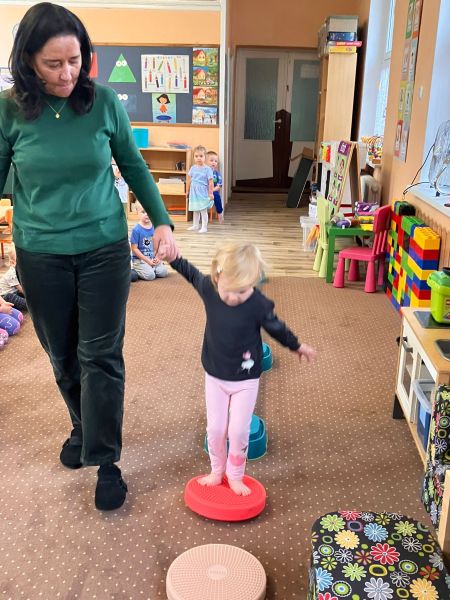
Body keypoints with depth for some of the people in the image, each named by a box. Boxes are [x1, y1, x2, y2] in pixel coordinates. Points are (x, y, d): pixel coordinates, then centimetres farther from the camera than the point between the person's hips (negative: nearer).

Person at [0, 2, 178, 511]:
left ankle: (106, 461, 14)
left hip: (104, 249, -1)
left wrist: (161, 222, 0)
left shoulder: (104, 102, -7)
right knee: (63, 355, 14)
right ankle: (83, 427, 41)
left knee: (101, 355, 1)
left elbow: (134, 167, 5)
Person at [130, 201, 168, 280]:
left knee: (163, 272, -13)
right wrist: (148, 261, -15)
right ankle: (134, 270, 2)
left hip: (153, 258, 5)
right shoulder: (136, 230, -14)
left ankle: (150, 268, 10)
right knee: (150, 275, -23)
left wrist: (157, 257, -7)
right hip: (139, 259, -5)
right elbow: (134, 249, -13)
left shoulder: (155, 228, 1)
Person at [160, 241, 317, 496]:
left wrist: (297, 346, 8)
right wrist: (172, 256, 3)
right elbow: (191, 272, 6)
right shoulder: (208, 288, -17)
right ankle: (217, 471, 35)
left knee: (239, 431, 4)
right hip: (214, 376, 3)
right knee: (215, 429, 11)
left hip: (246, 379, -2)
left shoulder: (259, 304, -24)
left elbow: (276, 328, -5)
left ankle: (235, 476, 28)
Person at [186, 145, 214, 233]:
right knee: (195, 210, 16)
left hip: (203, 193, -5)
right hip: (194, 193, 5)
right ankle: (196, 225, 28)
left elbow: (210, 182, -9)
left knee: (203, 210, -2)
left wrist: (210, 193, -10)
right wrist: (187, 191, 13)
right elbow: (188, 180, 11)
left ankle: (204, 227, 6)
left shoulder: (207, 169, -10)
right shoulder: (193, 168, 3)